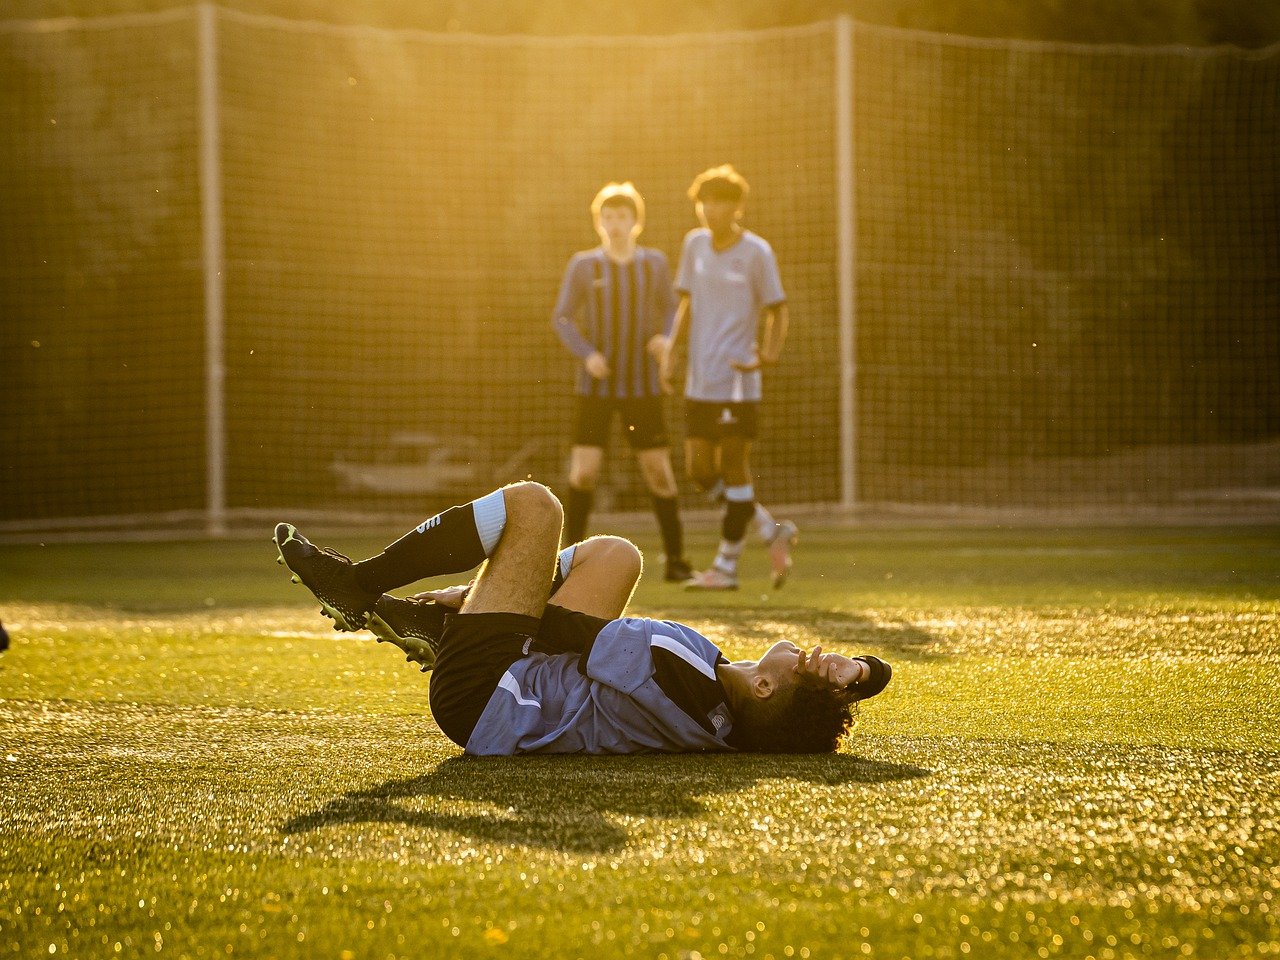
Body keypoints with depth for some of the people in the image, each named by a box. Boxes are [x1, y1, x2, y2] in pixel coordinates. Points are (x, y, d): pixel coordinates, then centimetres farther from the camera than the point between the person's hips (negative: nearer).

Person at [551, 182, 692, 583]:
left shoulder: (654, 263, 2)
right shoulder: (583, 265, -2)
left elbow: (670, 310, 12)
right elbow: (562, 319, -1)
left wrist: (665, 338, -11)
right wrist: (587, 355, -18)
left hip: (643, 386, 1)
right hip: (595, 387, -1)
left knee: (659, 471, -2)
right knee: (584, 472, -10)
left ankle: (676, 560, 8)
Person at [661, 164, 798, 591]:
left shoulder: (756, 252, -6)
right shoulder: (695, 244, 9)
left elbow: (777, 311, -1)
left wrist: (769, 354, -19)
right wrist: (670, 349, 5)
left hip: (737, 379, -6)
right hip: (699, 380, 6)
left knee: (734, 469, -3)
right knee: (700, 471, 6)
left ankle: (726, 566, 5)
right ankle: (772, 531, 21)